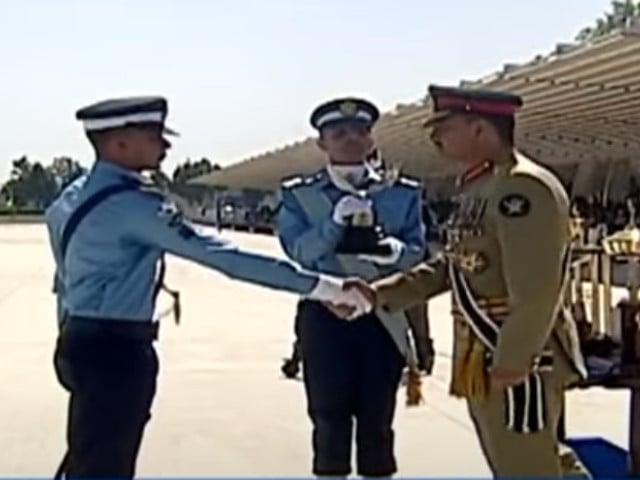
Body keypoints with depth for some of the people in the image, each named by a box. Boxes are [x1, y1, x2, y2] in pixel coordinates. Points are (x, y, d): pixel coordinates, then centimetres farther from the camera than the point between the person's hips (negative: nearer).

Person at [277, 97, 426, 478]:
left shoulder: (403, 193, 6)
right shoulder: (298, 195, 3)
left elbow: (418, 254, 1)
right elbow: (297, 251, -8)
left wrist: (393, 250, -21)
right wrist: (335, 222, -23)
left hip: (385, 317, 1)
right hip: (324, 315, -1)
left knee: (377, 420, 8)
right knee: (330, 418, 4)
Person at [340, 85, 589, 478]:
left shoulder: (523, 187, -19)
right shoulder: (478, 188, 13)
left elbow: (537, 292, -24)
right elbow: (451, 266, 16)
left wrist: (510, 363, -22)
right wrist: (379, 294, 9)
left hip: (518, 363, -10)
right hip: (481, 362, 10)